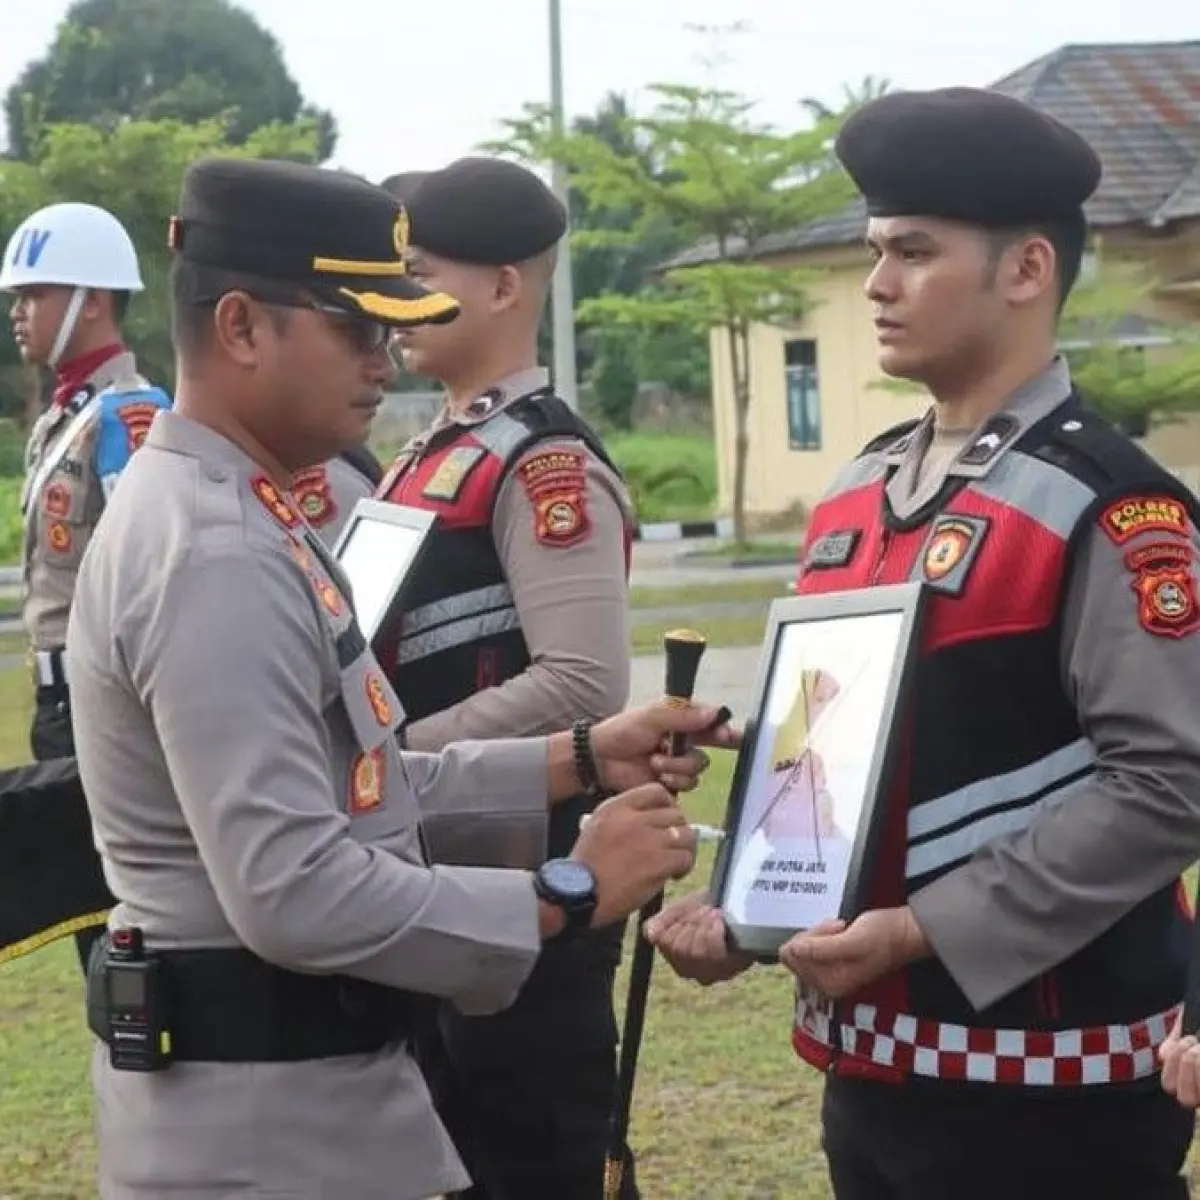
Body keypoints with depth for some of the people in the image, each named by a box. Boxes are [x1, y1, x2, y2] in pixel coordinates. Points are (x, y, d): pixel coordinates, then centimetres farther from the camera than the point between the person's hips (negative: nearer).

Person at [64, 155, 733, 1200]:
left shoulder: (233, 518, 10)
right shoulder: (216, 555, -22)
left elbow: (353, 790, 13)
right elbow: (295, 893, -28)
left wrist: (577, 762, 6)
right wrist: (565, 896, -20)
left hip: (294, 1085, 10)